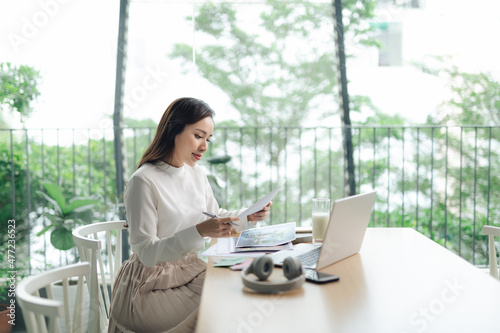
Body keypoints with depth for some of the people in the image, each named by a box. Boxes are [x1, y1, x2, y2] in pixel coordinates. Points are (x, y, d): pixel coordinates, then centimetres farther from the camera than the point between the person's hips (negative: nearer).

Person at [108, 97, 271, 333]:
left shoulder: (197, 174, 6)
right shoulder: (144, 181, -18)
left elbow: (215, 217, 19)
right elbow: (146, 253, -21)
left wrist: (248, 217, -1)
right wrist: (199, 232, -33)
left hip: (194, 272, 7)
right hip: (156, 284, -7)